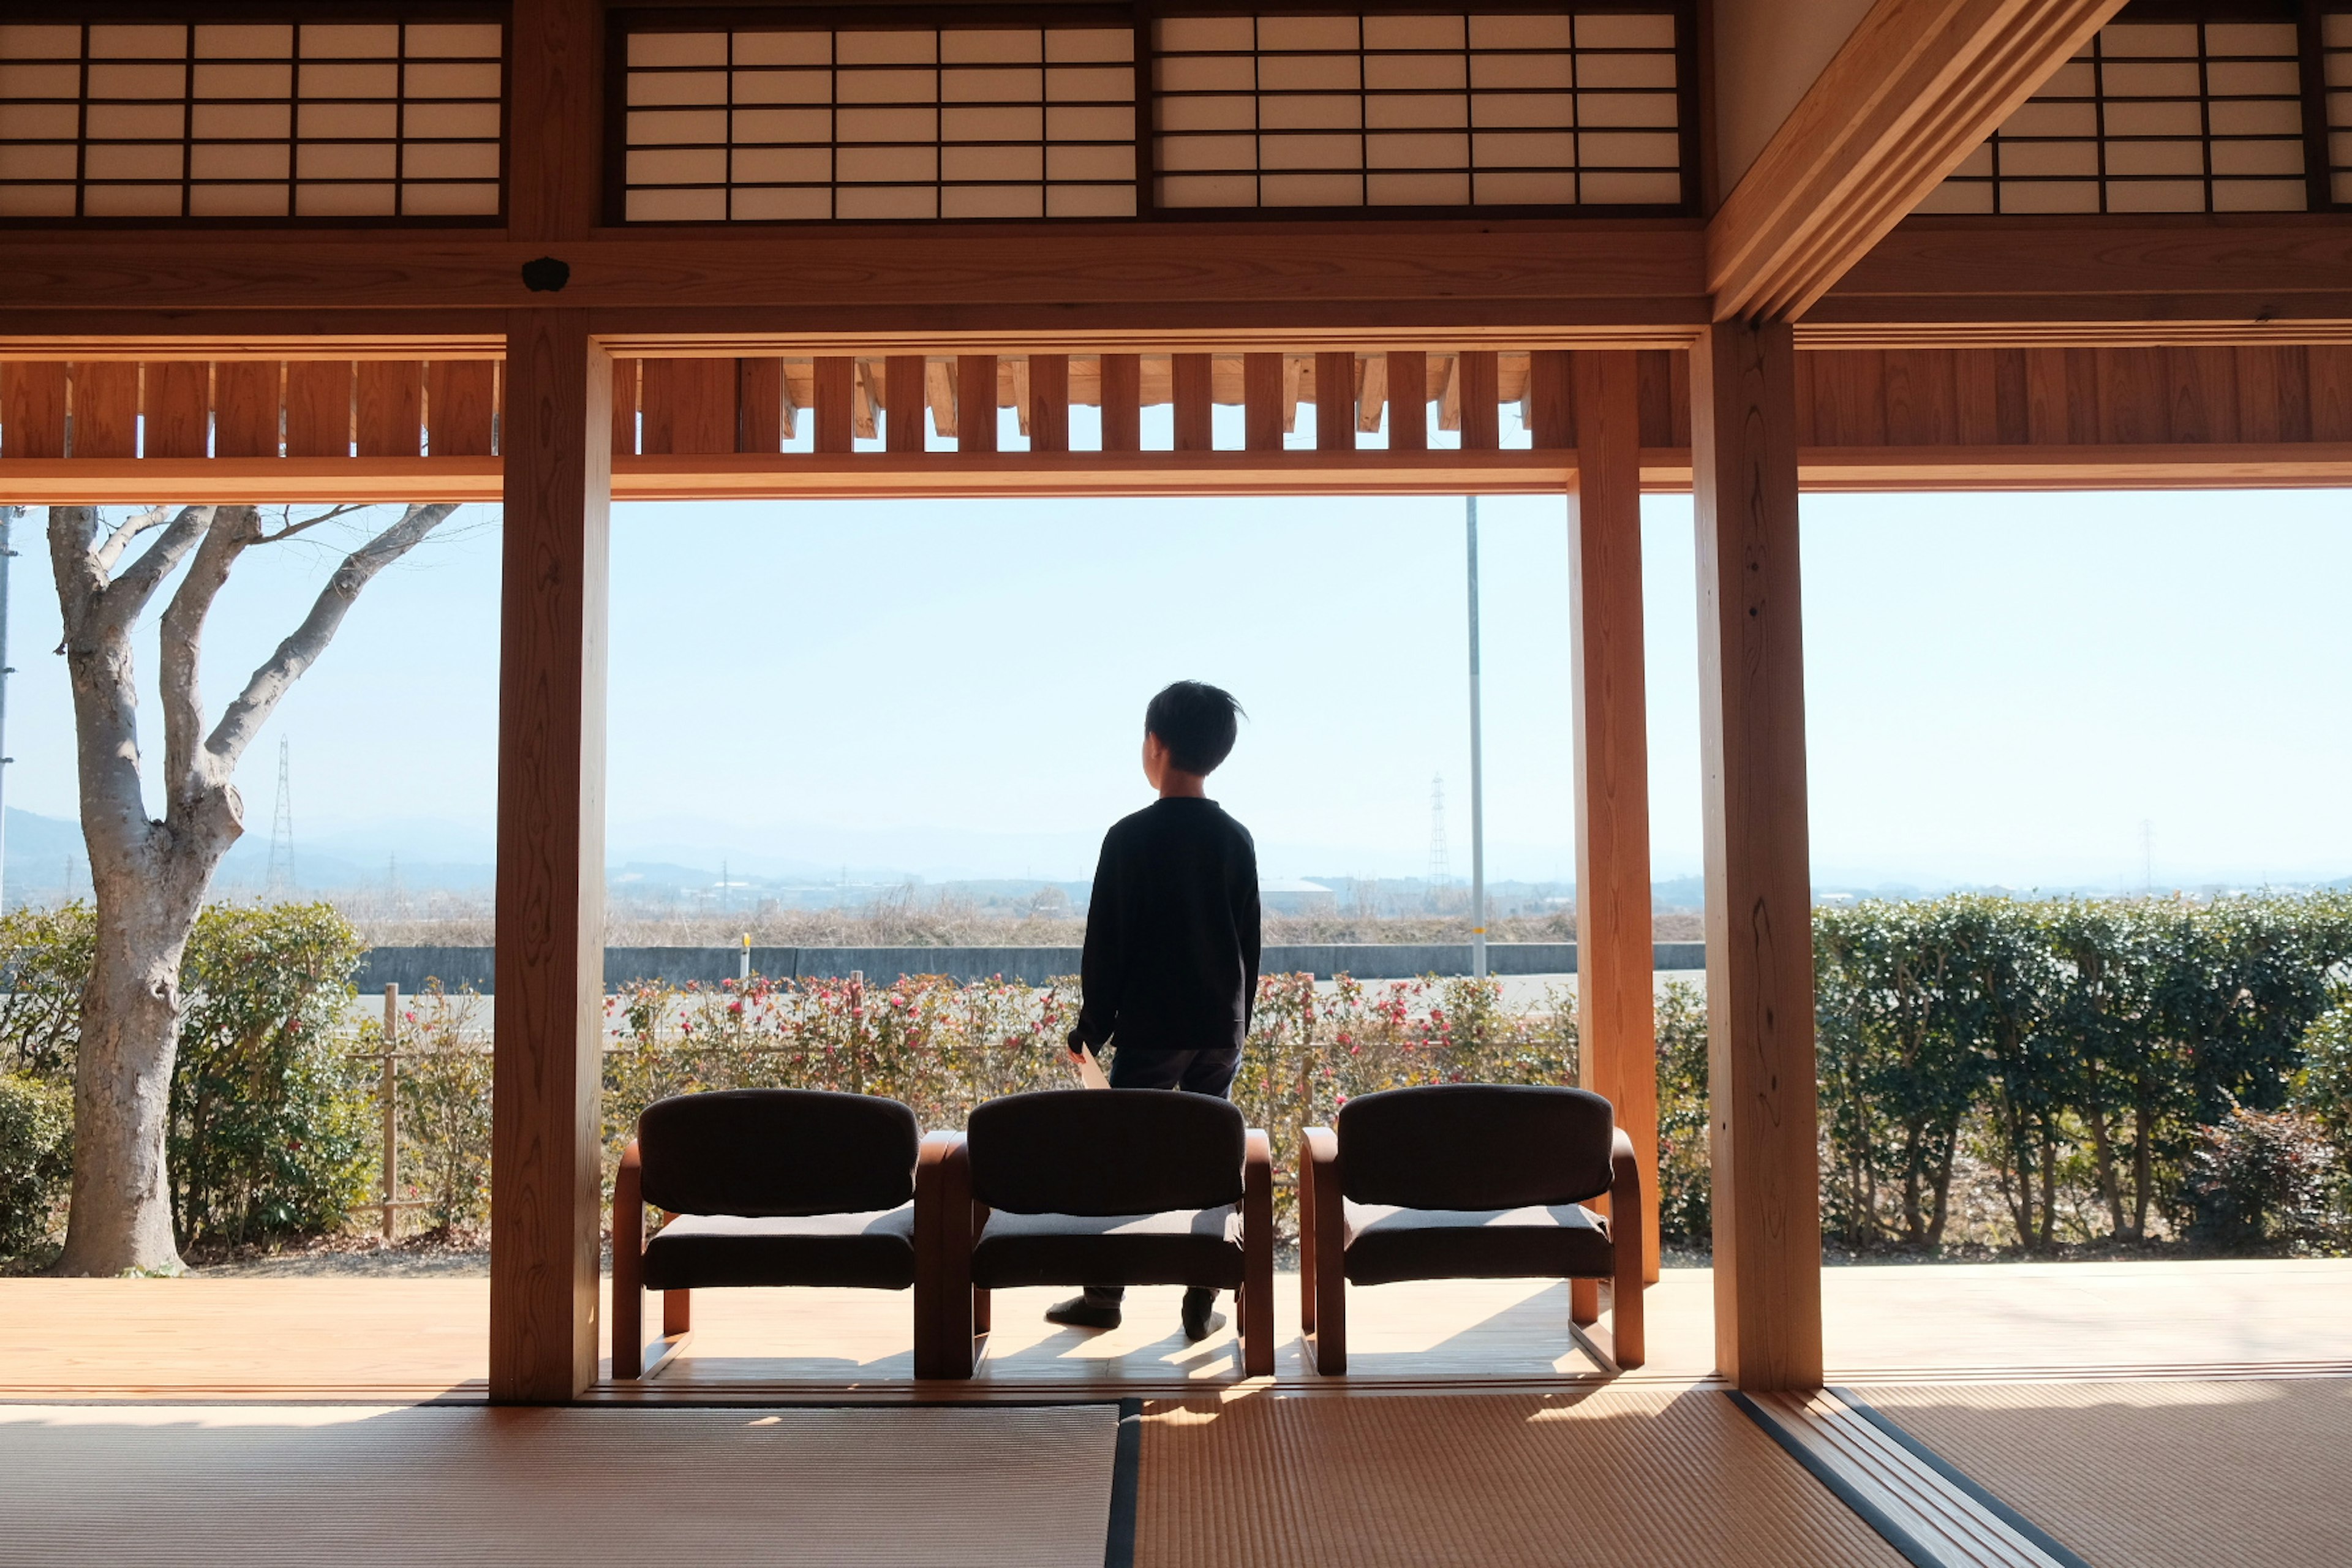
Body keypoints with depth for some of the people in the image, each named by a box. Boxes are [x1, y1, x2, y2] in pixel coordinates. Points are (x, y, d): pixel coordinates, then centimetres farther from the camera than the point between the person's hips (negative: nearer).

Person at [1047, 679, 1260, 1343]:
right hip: (1221, 1030, 4)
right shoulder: (1236, 840, 4)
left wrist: (1091, 1027, 2)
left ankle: (1104, 1297, 15)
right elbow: (1249, 945, 9)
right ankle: (1202, 1306, 11)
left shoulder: (1131, 837, -8)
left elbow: (1106, 945, -7)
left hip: (1151, 1029, -3)